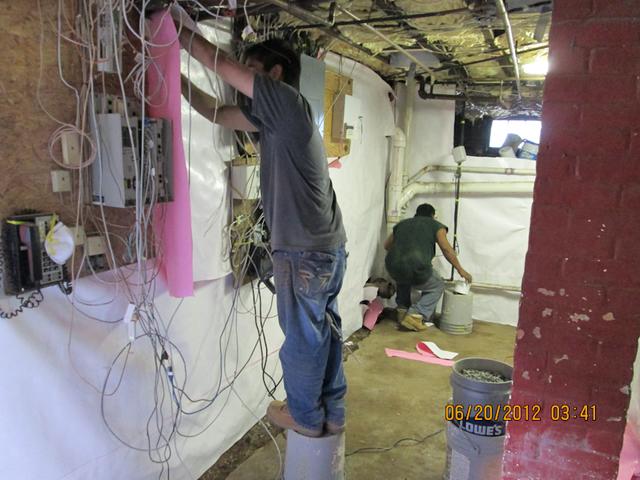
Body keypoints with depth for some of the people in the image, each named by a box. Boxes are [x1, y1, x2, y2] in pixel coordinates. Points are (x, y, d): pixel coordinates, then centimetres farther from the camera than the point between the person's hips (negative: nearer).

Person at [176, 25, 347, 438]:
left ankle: (305, 417, 26)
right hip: (327, 247, 9)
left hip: (303, 251, -9)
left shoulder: (287, 100, -9)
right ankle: (332, 413, 32)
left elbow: (219, 63, -9)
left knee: (303, 337, 7)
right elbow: (218, 113, 18)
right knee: (325, 330, 17)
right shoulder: (274, 117, 16)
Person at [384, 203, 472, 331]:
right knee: (438, 286, 23)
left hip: (393, 267, 5)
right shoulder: (435, 225, 15)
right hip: (417, 269, -5)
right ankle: (415, 315, 6)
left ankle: (402, 310, 31)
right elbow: (446, 248, 4)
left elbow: (387, 245, 33)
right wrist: (460, 270, 11)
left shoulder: (402, 224, 26)